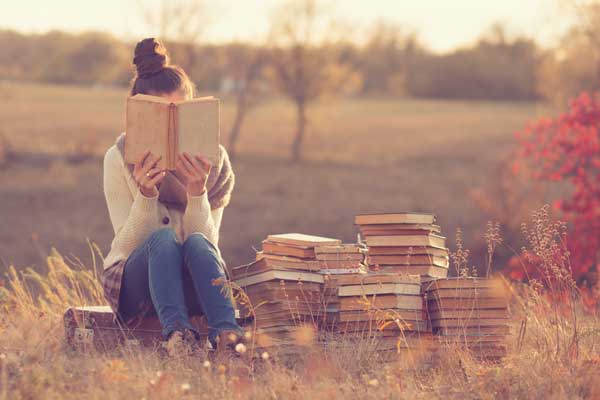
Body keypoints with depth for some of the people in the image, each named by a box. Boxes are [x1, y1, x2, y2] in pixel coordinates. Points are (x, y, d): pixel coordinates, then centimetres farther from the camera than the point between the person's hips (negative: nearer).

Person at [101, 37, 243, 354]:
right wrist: (146, 195, -27)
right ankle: (175, 330, -53)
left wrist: (197, 193, -27)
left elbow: (207, 240, -10)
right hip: (133, 279, -1)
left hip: (194, 283, 1)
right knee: (163, 238, -33)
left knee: (197, 243, -33)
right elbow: (127, 244, -10)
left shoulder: (211, 158, -1)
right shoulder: (119, 158, -4)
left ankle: (226, 331, -52)